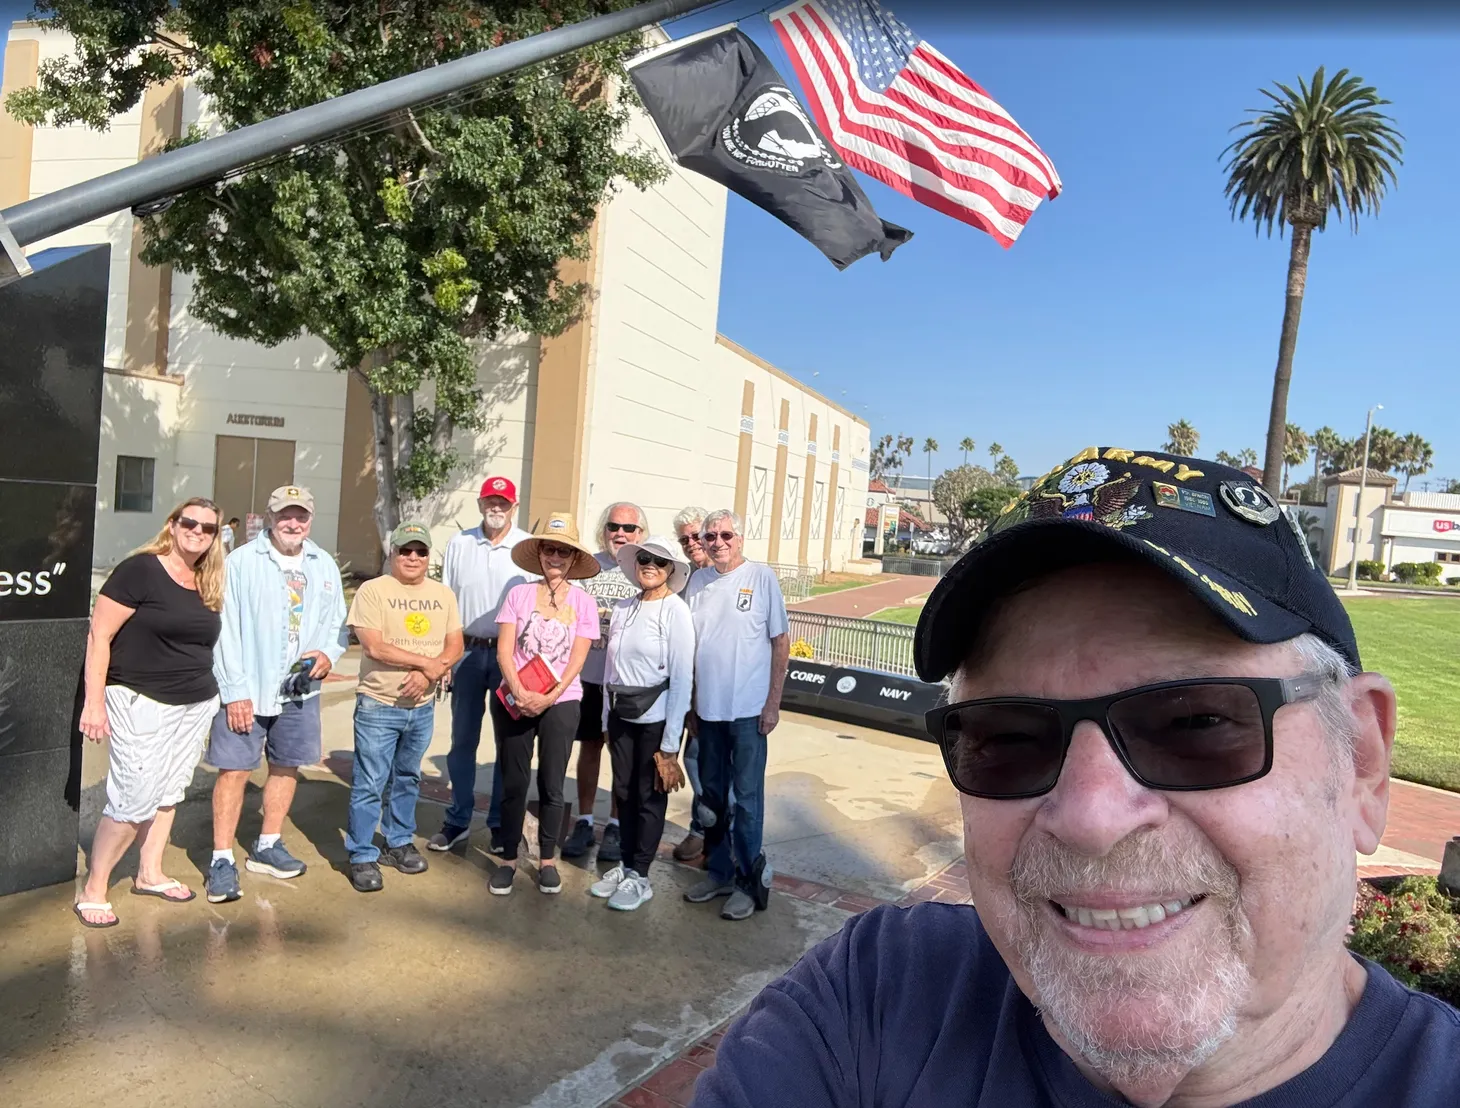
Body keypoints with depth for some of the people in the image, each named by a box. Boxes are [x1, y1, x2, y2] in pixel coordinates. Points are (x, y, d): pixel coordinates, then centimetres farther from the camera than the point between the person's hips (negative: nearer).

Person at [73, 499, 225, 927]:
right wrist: (94, 701, -15)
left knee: (170, 793, 14)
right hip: (140, 703, -6)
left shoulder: (208, 586, 9)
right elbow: (99, 636, -12)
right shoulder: (140, 570, -10)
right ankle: (92, 889, 12)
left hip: (196, 707, 6)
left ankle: (149, 874, 31)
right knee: (134, 799, -6)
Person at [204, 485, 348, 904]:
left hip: (300, 689, 5)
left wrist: (329, 653, -7)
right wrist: (235, 690, -12)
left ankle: (267, 846, 31)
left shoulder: (324, 566, 8)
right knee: (234, 770, -2)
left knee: (286, 767, 14)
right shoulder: (242, 562, -8)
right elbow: (226, 629, -10)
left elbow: (338, 622, 14)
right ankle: (222, 860, 10)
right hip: (246, 690, -5)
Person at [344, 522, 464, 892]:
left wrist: (429, 674, -17)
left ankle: (399, 842, 34)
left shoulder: (443, 594, 6)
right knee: (369, 784, 2)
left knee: (407, 779, 19)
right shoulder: (373, 590, -8)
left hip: (422, 706, 5)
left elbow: (454, 646, 1)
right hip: (378, 705, -4)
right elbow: (373, 646, -17)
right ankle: (362, 855, 15)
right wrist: (427, 662, -15)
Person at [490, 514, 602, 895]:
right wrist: (520, 694, -17)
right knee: (513, 783, 7)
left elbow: (577, 659, -4)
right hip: (514, 700, 1)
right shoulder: (518, 594, 2)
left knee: (551, 785, 5)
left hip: (560, 702, 0)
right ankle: (508, 859, 20)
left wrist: (549, 697, -15)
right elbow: (504, 651, -3)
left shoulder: (584, 602, 1)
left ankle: (547, 860, 20)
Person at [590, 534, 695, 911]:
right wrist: (607, 721, 10)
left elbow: (682, 678, -12)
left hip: (656, 717, -5)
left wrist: (670, 742, -13)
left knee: (649, 796, 5)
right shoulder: (622, 608, 5)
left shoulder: (675, 611, -12)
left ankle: (639, 876, 20)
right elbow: (610, 666, 10)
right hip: (620, 714, 5)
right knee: (624, 792, 13)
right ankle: (626, 865, 29)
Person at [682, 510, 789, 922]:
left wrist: (773, 702, -8)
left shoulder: (762, 577, -6)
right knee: (712, 794, 15)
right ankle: (719, 871, 30)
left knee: (747, 798, 4)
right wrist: (687, 702, 8)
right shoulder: (697, 582, 6)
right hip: (707, 708, 5)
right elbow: (687, 645, 10)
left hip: (749, 710, -5)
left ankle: (749, 880, 16)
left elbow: (781, 641, -4)